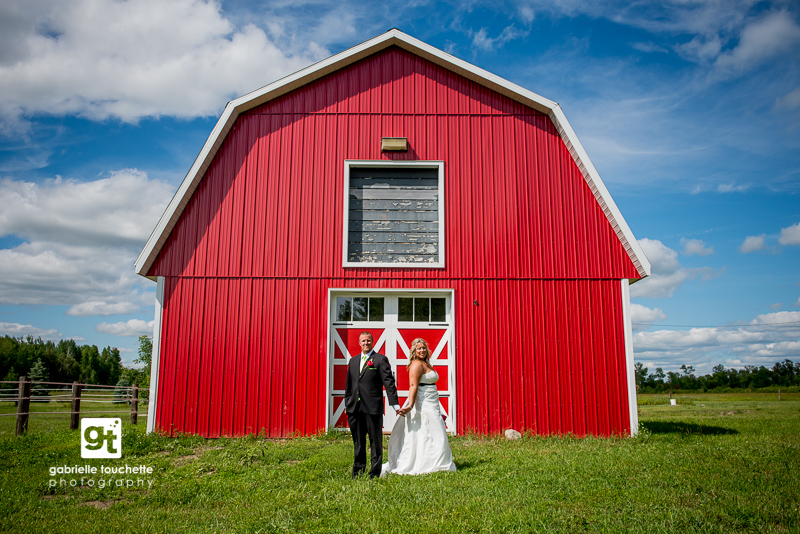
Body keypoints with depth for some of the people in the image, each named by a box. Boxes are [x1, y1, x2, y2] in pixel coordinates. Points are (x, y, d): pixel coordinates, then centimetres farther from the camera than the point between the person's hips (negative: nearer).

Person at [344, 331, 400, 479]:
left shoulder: (380, 359, -1)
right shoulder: (353, 361, 16)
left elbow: (389, 382, -7)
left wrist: (395, 404, -12)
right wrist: (347, 404, 17)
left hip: (373, 407, -5)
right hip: (355, 408, 5)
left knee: (375, 441, 2)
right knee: (358, 441, 14)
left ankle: (375, 471, 11)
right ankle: (358, 469, 25)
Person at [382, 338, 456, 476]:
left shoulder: (426, 364, 18)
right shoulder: (417, 365, -12)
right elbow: (413, 386, -23)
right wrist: (410, 405, -33)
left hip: (430, 406, 10)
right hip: (423, 406, -10)